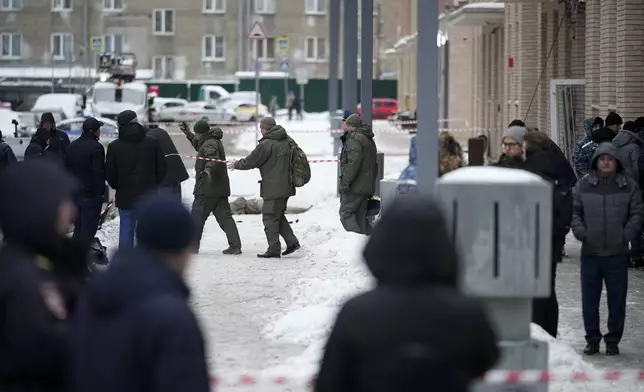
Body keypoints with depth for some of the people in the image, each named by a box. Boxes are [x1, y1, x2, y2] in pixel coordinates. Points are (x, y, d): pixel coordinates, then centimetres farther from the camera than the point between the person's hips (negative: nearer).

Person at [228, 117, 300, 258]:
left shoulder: (266, 144, -16)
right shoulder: (287, 140, 9)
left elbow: (250, 162, -10)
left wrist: (236, 165, 9)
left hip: (273, 188, -8)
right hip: (286, 186, 8)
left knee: (270, 217, 0)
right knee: (278, 215, 20)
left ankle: (274, 249, 1)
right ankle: (292, 242, 12)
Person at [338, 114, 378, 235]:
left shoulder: (354, 138, -11)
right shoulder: (370, 140, 21)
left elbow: (353, 163, -21)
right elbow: (374, 165, 24)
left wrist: (345, 182, -20)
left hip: (355, 187, -9)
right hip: (367, 187, 9)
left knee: (346, 213, -10)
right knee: (360, 216, 12)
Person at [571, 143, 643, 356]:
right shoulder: (583, 185, 4)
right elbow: (574, 211, 6)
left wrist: (626, 235, -8)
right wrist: (580, 232, -8)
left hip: (617, 252, -1)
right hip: (590, 252, 1)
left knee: (617, 298, 4)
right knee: (589, 298, 6)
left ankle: (613, 340, 13)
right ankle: (592, 339, 17)